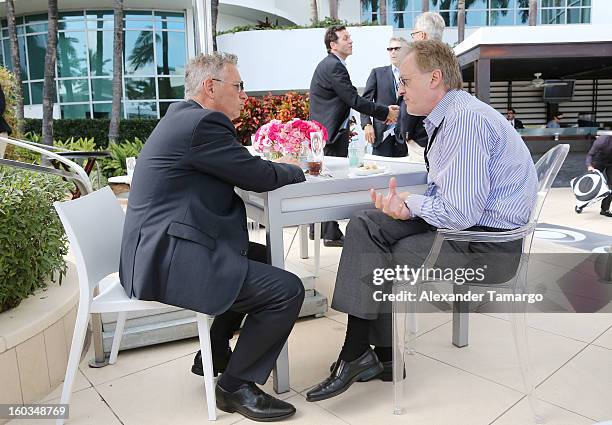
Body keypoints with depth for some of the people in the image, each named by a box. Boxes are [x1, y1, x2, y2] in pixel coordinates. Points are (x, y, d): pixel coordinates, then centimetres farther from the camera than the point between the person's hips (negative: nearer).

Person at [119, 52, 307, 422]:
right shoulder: (201, 123, -16)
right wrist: (298, 171, 6)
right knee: (287, 289, -16)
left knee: (265, 258, 26)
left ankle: (215, 353, 32)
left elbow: (240, 167, 22)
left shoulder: (183, 117, 17)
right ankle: (236, 385, 4)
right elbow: (259, 176, -13)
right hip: (171, 259, -12)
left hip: (165, 248, 12)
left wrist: (284, 166, 11)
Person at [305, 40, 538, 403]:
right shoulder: (448, 116, 12)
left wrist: (411, 202, -9)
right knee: (365, 226, 0)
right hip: (463, 218, 10)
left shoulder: (465, 120, -22)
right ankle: (382, 356, 3)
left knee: (377, 262, -10)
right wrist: (408, 207, -7)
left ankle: (356, 356, 11)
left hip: (485, 242, -10)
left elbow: (460, 213, -27)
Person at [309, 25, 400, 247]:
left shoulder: (329, 64, 18)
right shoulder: (334, 66, -15)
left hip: (325, 131, 11)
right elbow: (354, 100, -20)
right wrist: (386, 112, -12)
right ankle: (331, 234, 0)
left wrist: (345, 128, 25)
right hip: (331, 134, -11)